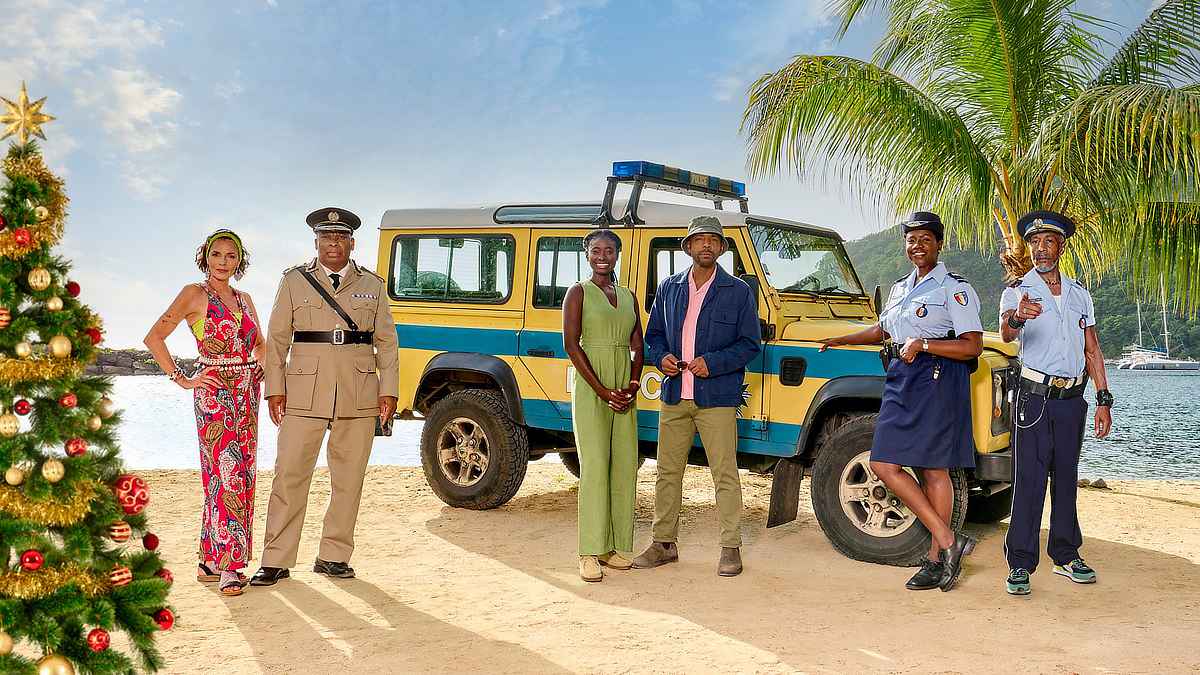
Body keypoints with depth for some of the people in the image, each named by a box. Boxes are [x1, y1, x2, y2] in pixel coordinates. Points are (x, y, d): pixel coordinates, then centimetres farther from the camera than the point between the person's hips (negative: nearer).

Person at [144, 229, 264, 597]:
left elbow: (260, 345, 28)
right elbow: (154, 338, -8)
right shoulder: (194, 294, -3)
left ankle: (211, 559, 16)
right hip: (214, 393, -7)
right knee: (227, 476, -12)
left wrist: (262, 373, 11)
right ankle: (228, 566, -9)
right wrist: (182, 379, -9)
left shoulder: (244, 299, 15)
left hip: (247, 394, 7)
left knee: (242, 477, 6)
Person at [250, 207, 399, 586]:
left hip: (359, 395, 2)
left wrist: (389, 391, 2)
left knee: (349, 479, 5)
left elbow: (386, 341, 11)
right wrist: (275, 389, -1)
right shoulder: (295, 282, 9)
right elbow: (277, 339, 7)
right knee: (290, 475, -3)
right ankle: (276, 561, 5)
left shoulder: (373, 286, 12)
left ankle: (333, 557, 16)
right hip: (305, 394, -1)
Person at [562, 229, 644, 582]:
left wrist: (632, 387, -4)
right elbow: (571, 344, -9)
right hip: (591, 388, -5)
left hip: (624, 390, 6)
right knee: (595, 467, -9)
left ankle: (615, 547, 11)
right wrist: (602, 391, -15)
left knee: (625, 467, 4)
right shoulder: (578, 292, 0)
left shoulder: (628, 297, 15)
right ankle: (590, 554, -7)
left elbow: (638, 348, 13)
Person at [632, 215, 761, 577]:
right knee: (667, 472, 9)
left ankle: (731, 548, 9)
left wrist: (712, 363, -15)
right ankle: (664, 543, 21)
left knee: (725, 475, -1)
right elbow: (653, 334, 17)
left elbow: (749, 344, -2)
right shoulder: (669, 288, 11)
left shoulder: (738, 292, 0)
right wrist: (661, 358, -4)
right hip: (674, 398, 4)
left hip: (717, 398, -4)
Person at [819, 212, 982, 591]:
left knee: (933, 469, -6)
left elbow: (972, 347, -12)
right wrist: (841, 340, 29)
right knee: (884, 464, 0)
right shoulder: (900, 288, 18)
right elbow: (882, 330, 35)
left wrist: (922, 343, -19)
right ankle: (948, 541, 3)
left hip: (937, 380, -8)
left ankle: (937, 559, 3)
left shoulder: (955, 288, -4)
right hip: (901, 379, 8)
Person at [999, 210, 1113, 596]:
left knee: (1066, 478, 13)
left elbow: (1092, 351, 14)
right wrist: (1017, 317, -48)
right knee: (1028, 481, -6)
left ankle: (1066, 555, 25)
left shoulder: (1080, 295, 12)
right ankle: (1020, 565, -2)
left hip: (1072, 400, 5)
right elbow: (1006, 334, -24)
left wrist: (1103, 401, 8)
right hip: (1035, 399, -4)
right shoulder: (1017, 292, -3)